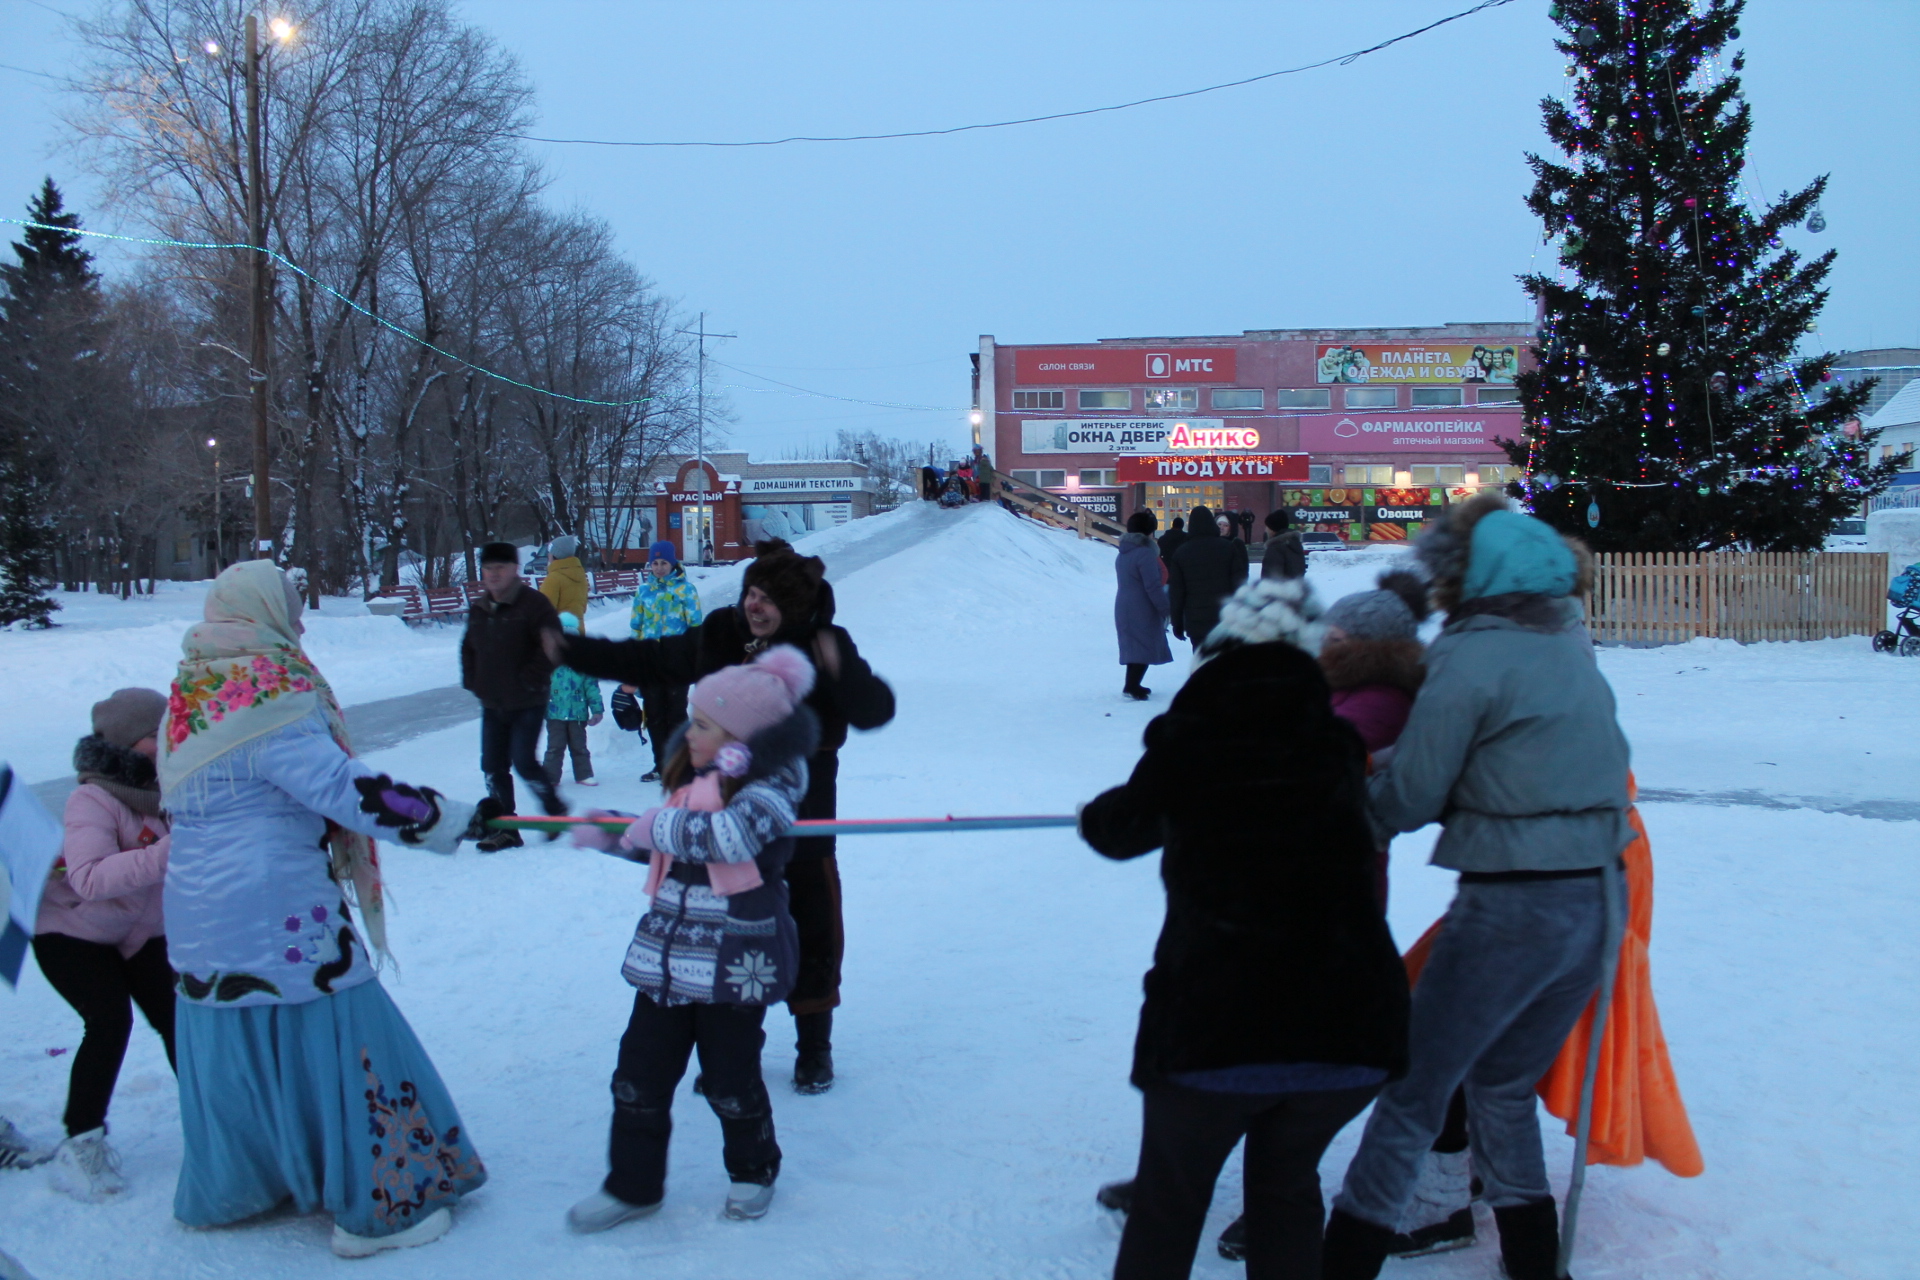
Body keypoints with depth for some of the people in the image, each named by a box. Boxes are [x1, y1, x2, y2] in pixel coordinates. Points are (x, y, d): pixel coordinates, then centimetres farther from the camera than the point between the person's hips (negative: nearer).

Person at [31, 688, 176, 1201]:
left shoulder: (167, 788, -9)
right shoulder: (93, 800, -28)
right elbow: (90, 878, -43)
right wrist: (164, 853, -53)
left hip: (139, 931, 5)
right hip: (70, 931, -5)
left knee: (177, 1018, -4)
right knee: (110, 1022, -21)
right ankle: (81, 1144, -6)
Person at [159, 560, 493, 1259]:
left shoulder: (189, 696, 10)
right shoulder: (271, 699, -18)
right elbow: (347, 790, -24)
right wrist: (458, 819, -21)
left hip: (200, 920, 9)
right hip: (282, 924, -9)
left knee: (232, 1050, 21)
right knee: (338, 1043, 1)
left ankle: (226, 1188, 37)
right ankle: (379, 1208, 9)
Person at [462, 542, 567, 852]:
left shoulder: (533, 604, -10)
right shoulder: (478, 609, 11)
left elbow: (551, 646, -14)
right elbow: (468, 649, 23)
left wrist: (530, 680, -15)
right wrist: (472, 682, 9)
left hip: (527, 703, -7)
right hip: (492, 704, 7)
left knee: (523, 761, -12)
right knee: (493, 767, 6)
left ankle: (555, 810, 11)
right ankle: (504, 829, 16)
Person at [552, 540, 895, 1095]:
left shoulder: (825, 647, -13)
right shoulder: (719, 637, -3)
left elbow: (876, 710, -22)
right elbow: (648, 660, 10)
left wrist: (841, 671, -40)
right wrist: (574, 652, 7)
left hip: (802, 820, -3)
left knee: (812, 931, 7)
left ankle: (814, 1047, 25)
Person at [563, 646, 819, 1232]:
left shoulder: (769, 786, -14)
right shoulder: (693, 779, 9)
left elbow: (733, 835, -34)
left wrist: (661, 826, -22)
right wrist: (610, 834, 11)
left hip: (736, 960, -7)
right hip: (668, 952, 7)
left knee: (730, 1078, 8)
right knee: (640, 1073, 10)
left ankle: (753, 1171, 34)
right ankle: (632, 1185, 27)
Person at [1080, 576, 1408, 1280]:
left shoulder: (1185, 744, -1)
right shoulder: (1335, 748, 5)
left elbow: (1121, 830, 15)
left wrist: (1095, 813, 39)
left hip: (1210, 1030, -2)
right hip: (1352, 1028, 3)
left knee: (1168, 1200, 20)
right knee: (1286, 1178, 28)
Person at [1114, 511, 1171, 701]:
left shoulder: (1123, 554, 12)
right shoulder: (1145, 553, -17)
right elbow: (1153, 586, -20)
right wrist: (1165, 609, -12)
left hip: (1124, 607, 9)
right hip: (1142, 610, -9)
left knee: (1134, 647, 15)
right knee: (1145, 647, -5)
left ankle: (1132, 685, 20)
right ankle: (1132, 687, -9)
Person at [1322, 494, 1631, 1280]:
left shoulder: (1470, 656, -13)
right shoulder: (1569, 640, 10)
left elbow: (1408, 795, -13)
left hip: (1510, 906, -7)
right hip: (1597, 898, 7)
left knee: (1414, 1090, 5)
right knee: (1505, 1087, 23)